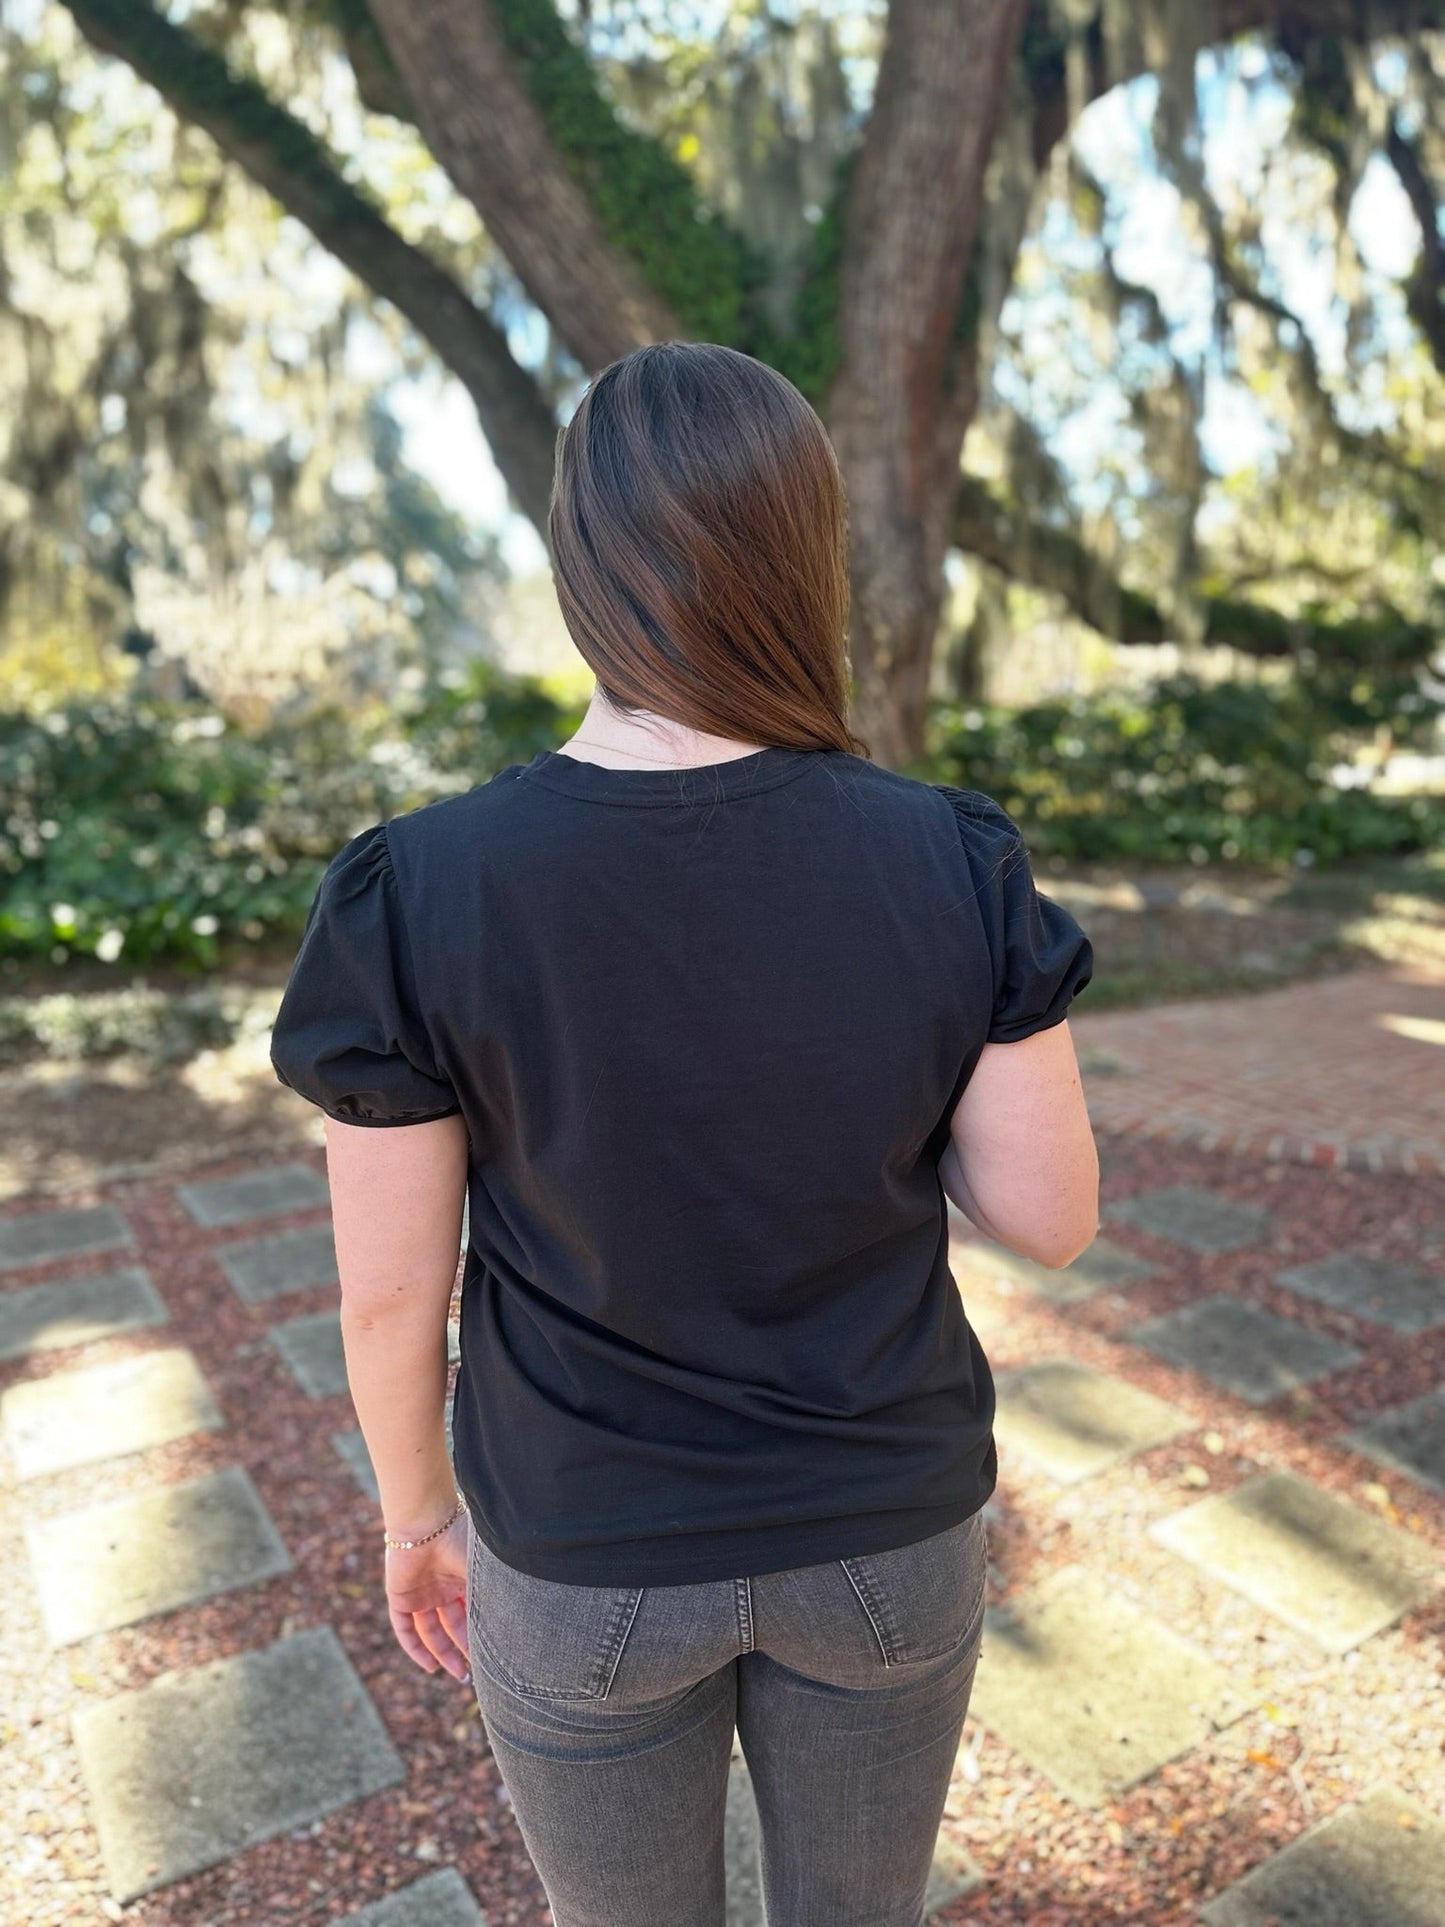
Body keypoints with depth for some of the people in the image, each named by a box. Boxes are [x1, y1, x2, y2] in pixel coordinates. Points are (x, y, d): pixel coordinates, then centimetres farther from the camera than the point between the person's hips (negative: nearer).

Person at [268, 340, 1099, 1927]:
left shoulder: (417, 895, -22)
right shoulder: (956, 863, -18)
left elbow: (389, 1286, -13)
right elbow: (1049, 1217, -11)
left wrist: (416, 1506, 6)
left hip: (589, 1554, -1)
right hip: (883, 1533, 2)